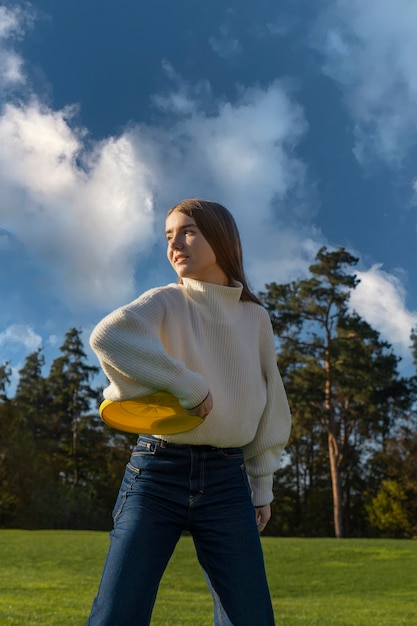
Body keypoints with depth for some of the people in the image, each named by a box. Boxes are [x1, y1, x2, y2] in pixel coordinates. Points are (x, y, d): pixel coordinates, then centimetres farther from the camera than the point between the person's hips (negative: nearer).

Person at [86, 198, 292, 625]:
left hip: (227, 479, 3)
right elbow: (107, 336, -24)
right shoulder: (166, 302, -1)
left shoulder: (256, 318, 9)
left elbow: (269, 405, 15)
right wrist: (189, 386, -22)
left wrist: (262, 485, 14)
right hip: (157, 472, -2)